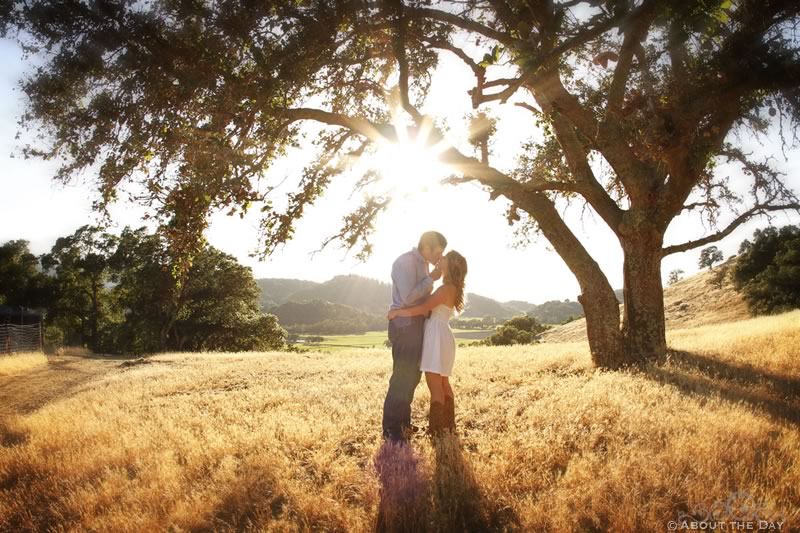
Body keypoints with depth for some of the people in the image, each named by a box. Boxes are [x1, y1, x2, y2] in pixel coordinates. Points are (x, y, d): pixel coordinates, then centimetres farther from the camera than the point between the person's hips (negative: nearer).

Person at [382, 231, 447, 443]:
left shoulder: (423, 264, 15)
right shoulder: (405, 262, -15)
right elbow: (408, 297, -22)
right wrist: (431, 279, -17)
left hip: (417, 324, 10)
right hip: (405, 324, -10)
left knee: (412, 375, 16)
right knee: (402, 376, -7)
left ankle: (403, 422, 27)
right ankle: (391, 427, 2)